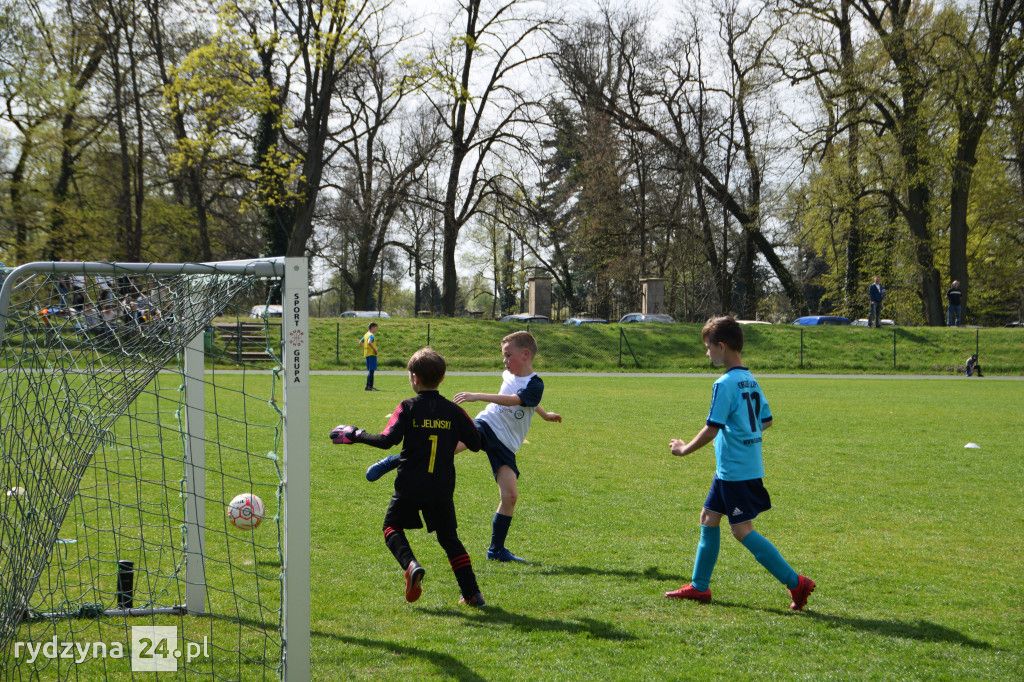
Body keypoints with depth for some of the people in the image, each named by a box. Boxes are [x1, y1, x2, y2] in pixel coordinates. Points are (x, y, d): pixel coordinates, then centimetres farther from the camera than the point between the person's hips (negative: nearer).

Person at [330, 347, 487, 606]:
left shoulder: (408, 408, -7)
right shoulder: (453, 411, 1)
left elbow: (388, 439, -18)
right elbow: (476, 444, 4)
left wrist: (356, 435, -5)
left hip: (410, 487, -3)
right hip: (442, 488, 3)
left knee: (392, 526, 16)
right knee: (448, 537, 14)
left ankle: (411, 564, -13)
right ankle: (472, 592, 7)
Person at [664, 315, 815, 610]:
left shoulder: (725, 384, -18)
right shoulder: (750, 381, 9)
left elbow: (711, 429, -20)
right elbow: (766, 420, 17)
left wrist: (685, 449, -6)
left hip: (735, 472, -10)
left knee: (742, 530, -6)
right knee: (708, 518, 16)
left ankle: (796, 582, -7)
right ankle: (699, 586, 22)